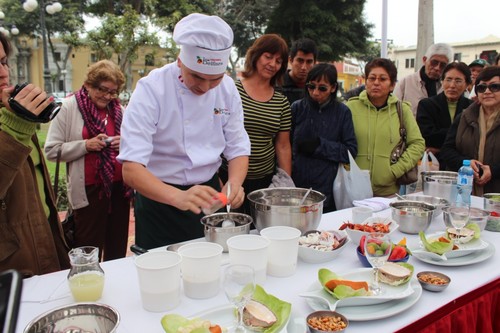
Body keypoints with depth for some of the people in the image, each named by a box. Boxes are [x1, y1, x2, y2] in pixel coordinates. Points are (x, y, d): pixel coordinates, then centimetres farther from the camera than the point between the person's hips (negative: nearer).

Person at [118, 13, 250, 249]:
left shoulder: (227, 88, -6)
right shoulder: (151, 89, -21)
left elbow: (237, 148, -2)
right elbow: (131, 169, -29)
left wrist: (234, 183, -24)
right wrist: (178, 197, -45)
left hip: (208, 191, 4)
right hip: (160, 197, -4)